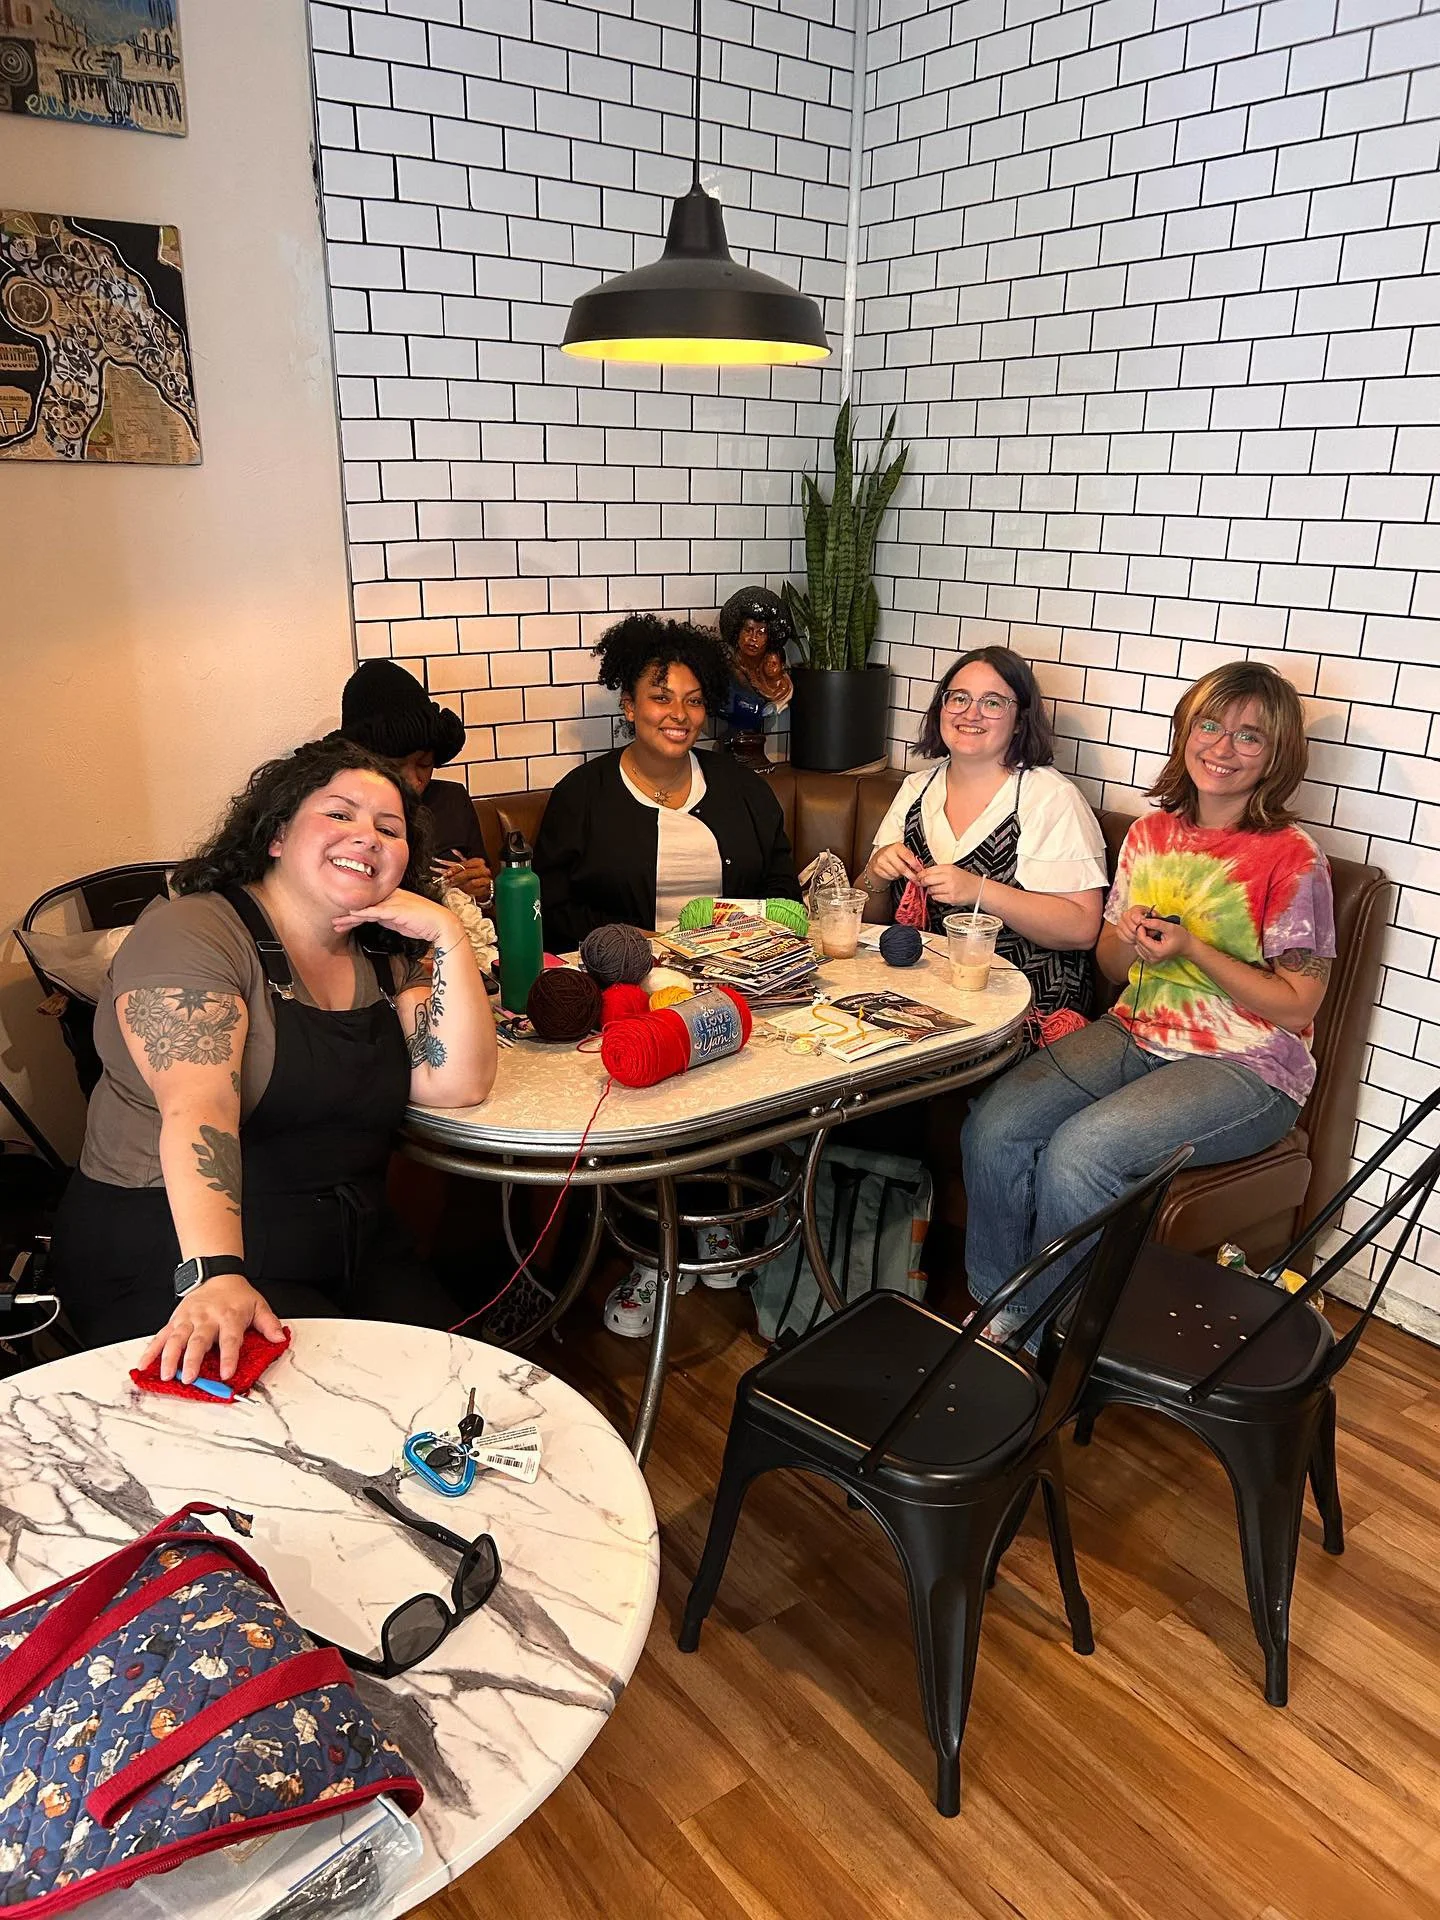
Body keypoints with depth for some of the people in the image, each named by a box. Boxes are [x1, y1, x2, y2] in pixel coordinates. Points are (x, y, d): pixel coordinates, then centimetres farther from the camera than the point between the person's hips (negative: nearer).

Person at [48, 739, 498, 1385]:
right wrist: (213, 1277, -39)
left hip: (350, 1251, 6)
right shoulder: (189, 934, -12)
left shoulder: (381, 961, 10)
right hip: (174, 1263, -6)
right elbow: (198, 1112, -26)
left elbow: (459, 1084, -2)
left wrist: (447, 936, -10)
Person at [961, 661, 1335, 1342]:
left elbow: (1296, 1007, -9)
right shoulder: (1150, 833, 7)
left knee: (1077, 1152, -28)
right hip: (1134, 1033, 6)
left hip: (1244, 1069, -5)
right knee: (992, 1127, -18)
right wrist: (1132, 942, -10)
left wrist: (1191, 948, -19)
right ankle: (995, 1309, 1)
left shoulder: (1291, 857, -10)